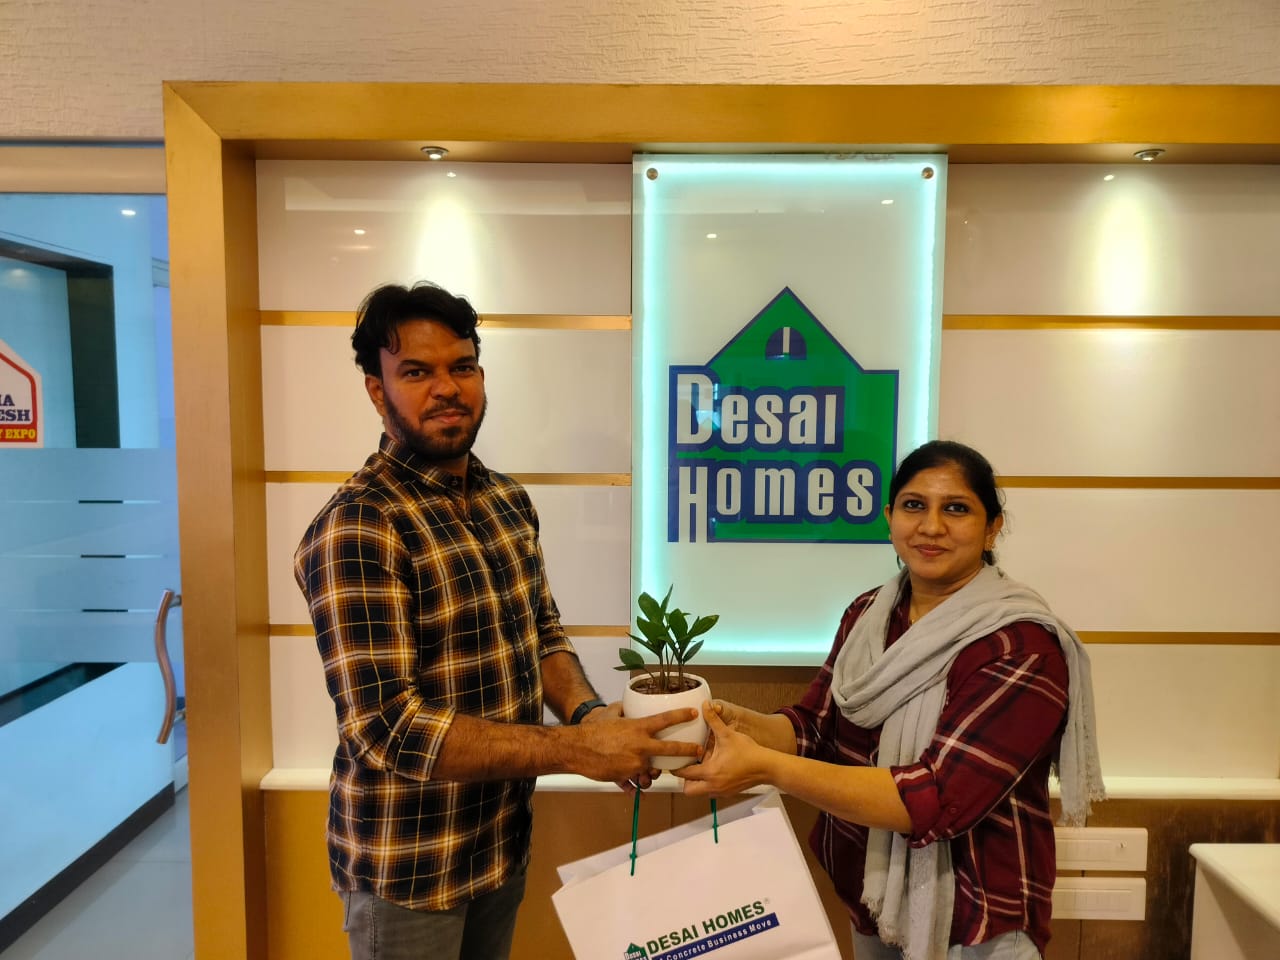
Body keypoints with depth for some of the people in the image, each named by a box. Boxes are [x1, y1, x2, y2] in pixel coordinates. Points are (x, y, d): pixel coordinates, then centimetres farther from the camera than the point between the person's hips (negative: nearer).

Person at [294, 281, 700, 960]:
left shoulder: (508, 500, 1)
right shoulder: (356, 530, -23)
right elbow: (388, 727, -27)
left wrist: (590, 712, -12)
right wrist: (576, 749, -28)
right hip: (410, 864, -6)